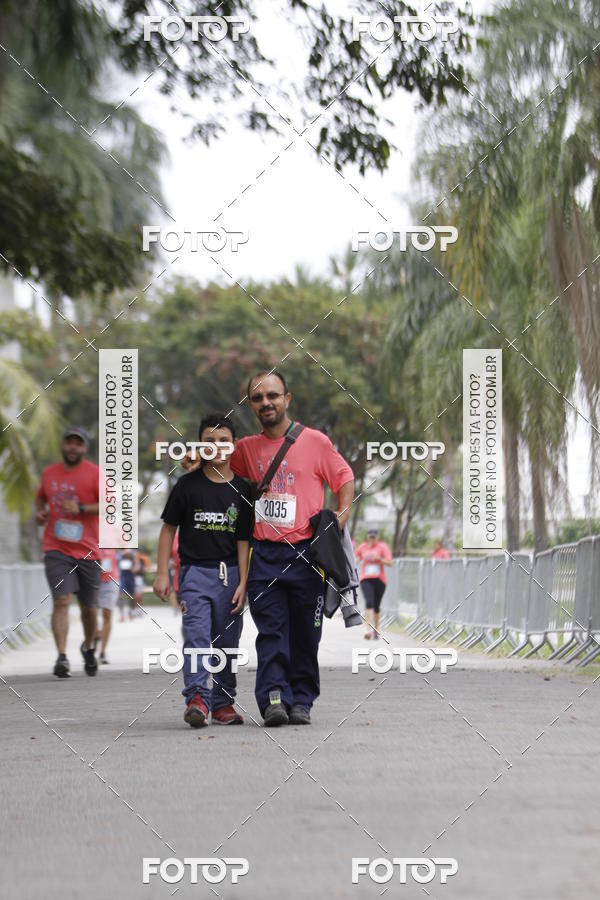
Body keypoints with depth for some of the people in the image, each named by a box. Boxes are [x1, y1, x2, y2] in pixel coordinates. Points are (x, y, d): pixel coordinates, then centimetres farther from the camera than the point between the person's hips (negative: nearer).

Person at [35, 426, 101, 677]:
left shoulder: (95, 473, -3)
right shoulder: (49, 473, 9)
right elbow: (41, 496, 28)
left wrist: (81, 509, -19)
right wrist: (39, 512, 7)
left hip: (87, 550, -1)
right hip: (56, 550, 1)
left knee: (88, 606, 11)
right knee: (61, 601, -16)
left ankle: (88, 647, 38)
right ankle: (62, 657, -21)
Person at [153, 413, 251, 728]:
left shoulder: (242, 489, 5)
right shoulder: (188, 485, 1)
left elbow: (243, 540, 5)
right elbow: (168, 528, 6)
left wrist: (242, 582, -1)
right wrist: (161, 573, 1)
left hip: (230, 572, 2)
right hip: (195, 570, -2)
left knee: (227, 640, 7)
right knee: (196, 635, -15)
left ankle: (222, 703, 17)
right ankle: (197, 699, -24)